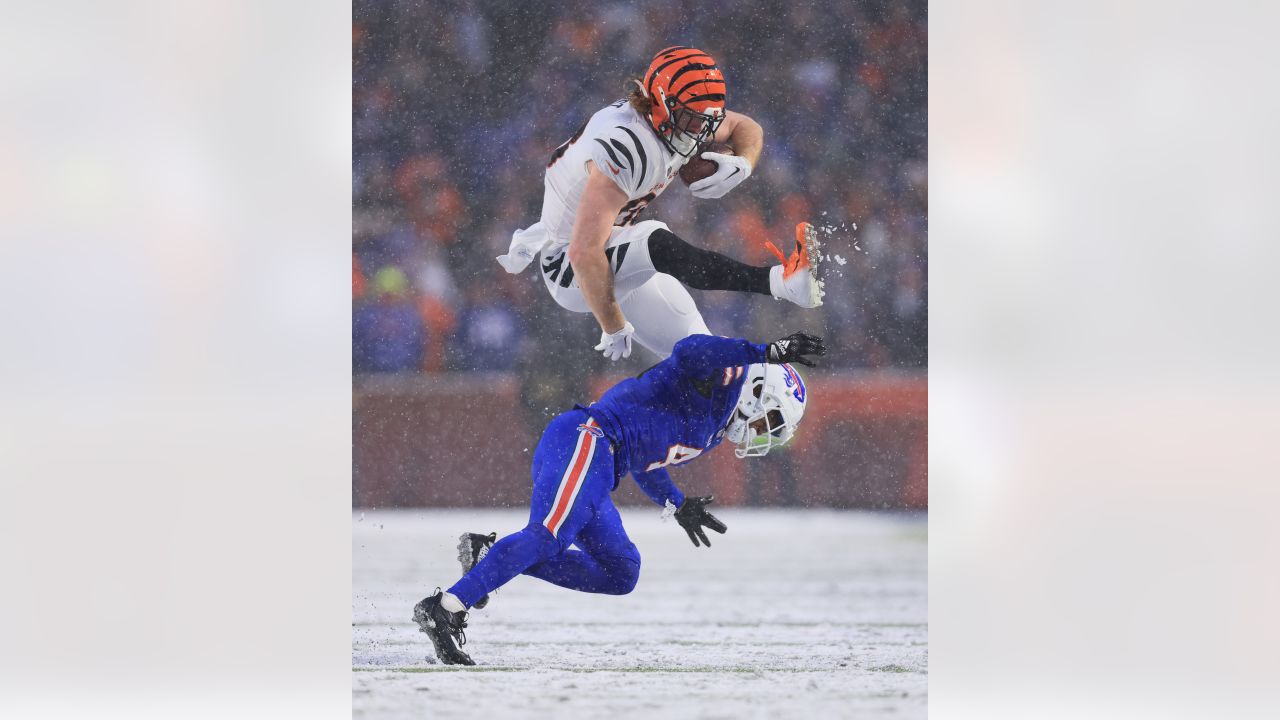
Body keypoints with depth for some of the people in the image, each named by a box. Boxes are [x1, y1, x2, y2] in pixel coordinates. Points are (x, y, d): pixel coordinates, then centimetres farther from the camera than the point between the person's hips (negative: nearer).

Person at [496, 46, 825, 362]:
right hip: (569, 271, -11)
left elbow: (747, 129, 14)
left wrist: (741, 166, -10)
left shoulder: (679, 119, -6)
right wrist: (614, 328, -27)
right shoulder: (625, 148, -32)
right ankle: (780, 281, -50)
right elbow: (585, 254, -35)